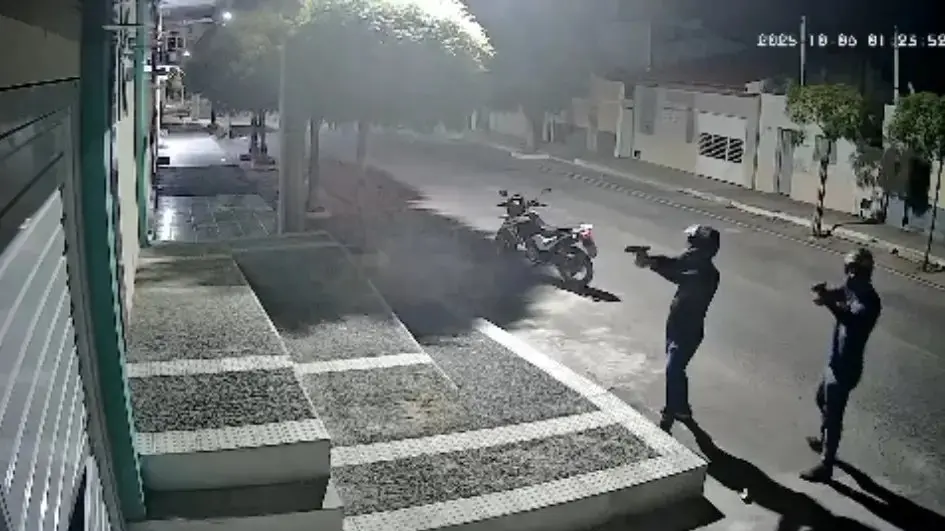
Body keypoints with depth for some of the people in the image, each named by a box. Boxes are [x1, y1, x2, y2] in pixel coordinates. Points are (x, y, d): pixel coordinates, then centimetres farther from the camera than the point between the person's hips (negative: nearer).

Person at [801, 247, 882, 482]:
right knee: (822, 399, 29)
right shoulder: (853, 290, 1)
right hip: (836, 363, 10)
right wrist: (826, 293, -27)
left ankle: (825, 466, 13)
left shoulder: (869, 301, -27)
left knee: (833, 416, 1)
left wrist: (830, 303, -60)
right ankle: (823, 440, 51)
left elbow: (854, 321, -44)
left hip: (846, 368, -10)